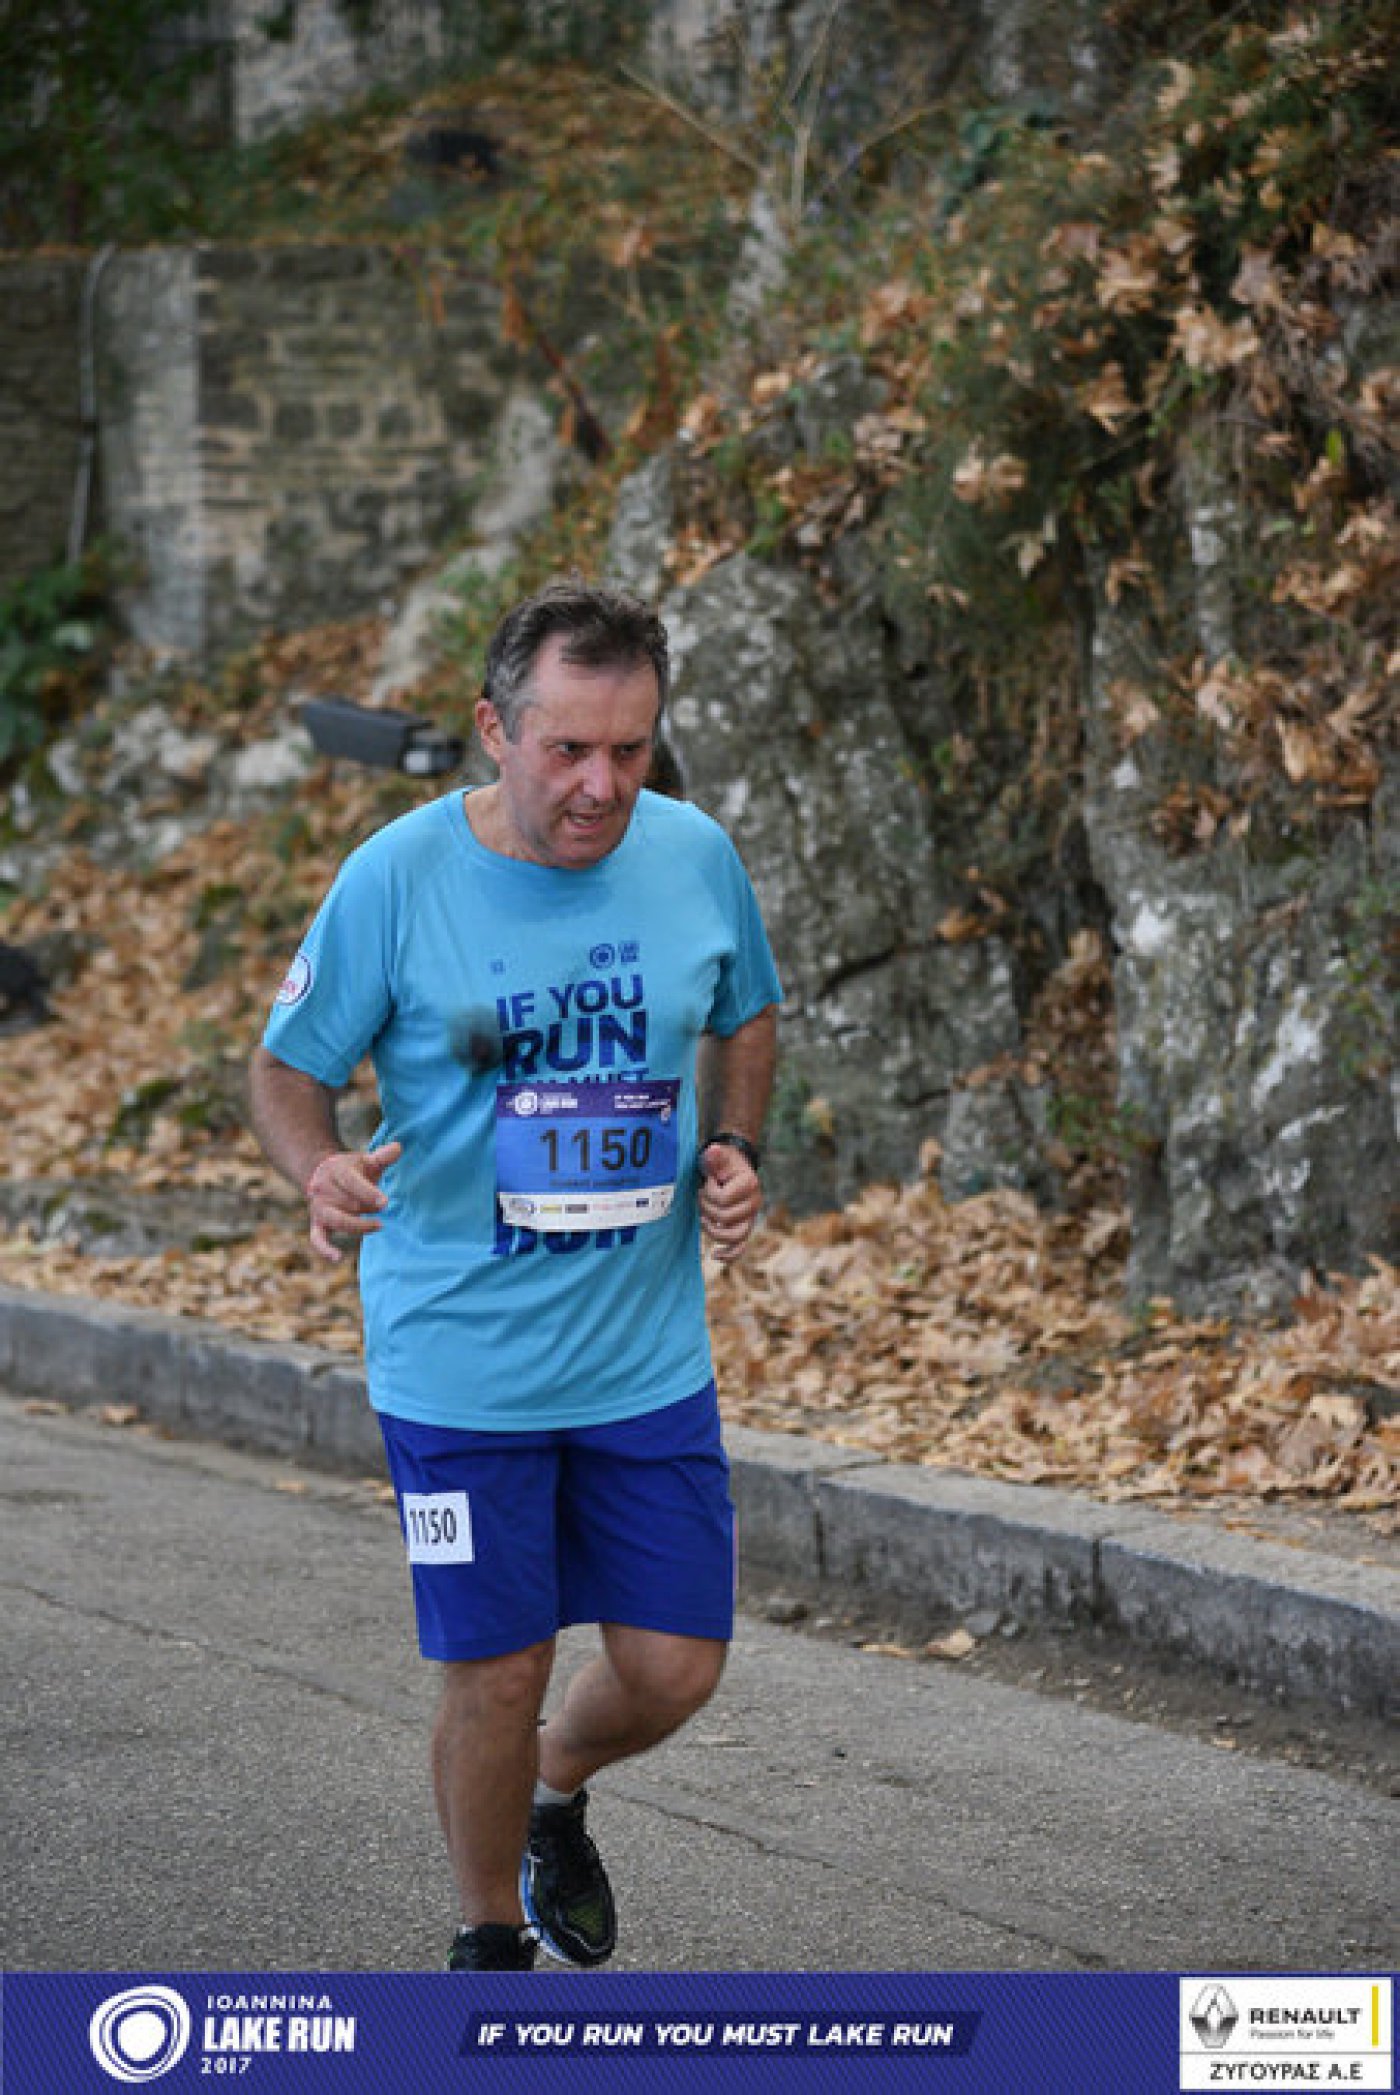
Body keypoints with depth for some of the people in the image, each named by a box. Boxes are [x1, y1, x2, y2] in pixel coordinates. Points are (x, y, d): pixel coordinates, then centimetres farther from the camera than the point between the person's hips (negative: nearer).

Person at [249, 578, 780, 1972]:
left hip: (650, 1355, 3)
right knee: (498, 1677, 1)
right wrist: (320, 1173, -24)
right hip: (460, 1366, -3)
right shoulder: (398, 877, -13)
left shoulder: (695, 857, -2)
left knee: (673, 1670, 4)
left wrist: (735, 1151, -2)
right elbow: (287, 1069, -3)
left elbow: (744, 1019, 17)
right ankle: (489, 1942, 27)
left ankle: (556, 1795, 40)